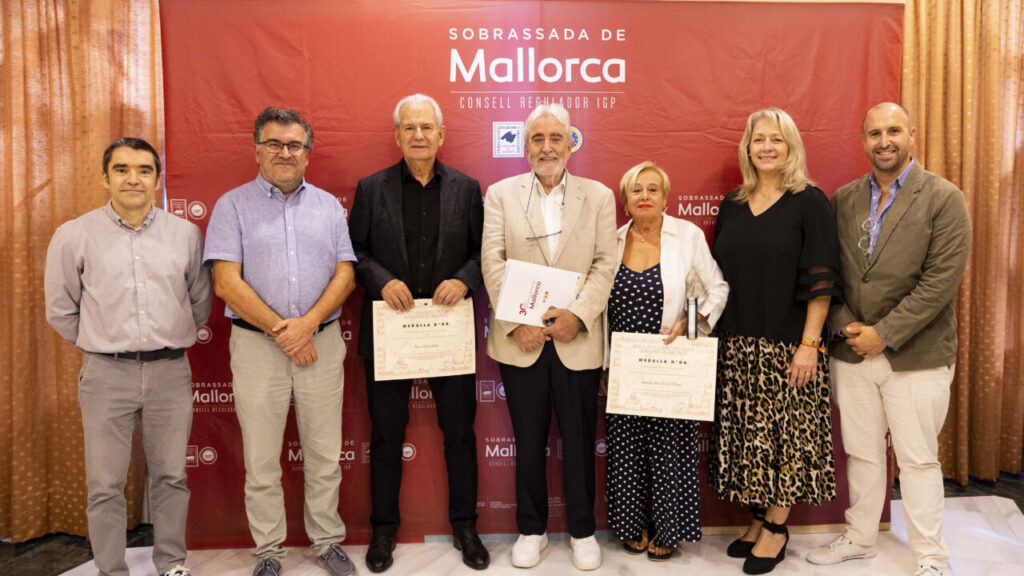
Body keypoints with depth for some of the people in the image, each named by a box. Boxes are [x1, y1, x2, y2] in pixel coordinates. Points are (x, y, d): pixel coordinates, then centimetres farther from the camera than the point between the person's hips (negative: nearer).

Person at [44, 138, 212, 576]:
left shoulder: (186, 233, 4)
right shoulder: (74, 236, -1)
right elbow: (60, 310, 8)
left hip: (170, 371, 1)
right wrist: (101, 344, 11)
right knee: (105, 485, 6)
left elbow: (201, 301, 13)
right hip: (106, 374, -1)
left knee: (171, 476, 11)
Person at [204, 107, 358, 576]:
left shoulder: (328, 206, 10)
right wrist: (280, 331, -11)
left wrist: (307, 323, -11)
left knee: (325, 455, 9)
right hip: (257, 344, -2)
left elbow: (345, 274, 3)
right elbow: (226, 282, -7)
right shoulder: (233, 205, 1)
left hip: (321, 342, 2)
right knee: (261, 459, 7)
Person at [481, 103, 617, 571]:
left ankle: (582, 531, 26)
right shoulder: (501, 194, 6)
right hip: (521, 340, 0)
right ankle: (531, 529, 27)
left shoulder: (599, 196, 7)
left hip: (577, 340, 0)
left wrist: (578, 315, -14)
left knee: (579, 440, 8)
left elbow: (605, 263, 0)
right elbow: (492, 262, -2)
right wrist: (517, 323, -11)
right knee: (528, 440, 11)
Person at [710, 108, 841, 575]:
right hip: (737, 344, 5)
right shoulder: (732, 205, 10)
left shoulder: (809, 202, -3)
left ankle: (776, 528, 16)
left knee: (784, 431, 1)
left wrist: (809, 343, -14)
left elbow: (820, 280, -8)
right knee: (746, 431, 10)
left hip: (787, 344, -4)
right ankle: (759, 519, 25)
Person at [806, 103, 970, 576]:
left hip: (916, 356, -3)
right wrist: (846, 327, -8)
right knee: (861, 453, 15)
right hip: (852, 354, 4)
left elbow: (942, 279, -13)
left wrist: (884, 334, -15)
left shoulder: (943, 199, -5)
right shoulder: (843, 200, 7)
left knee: (918, 460, 6)